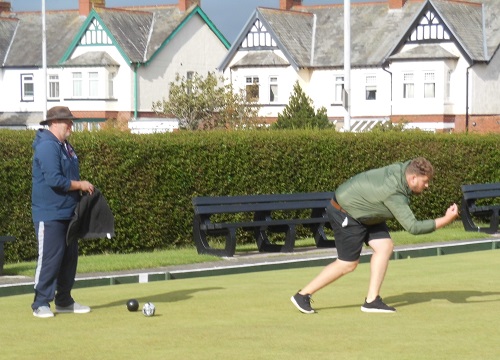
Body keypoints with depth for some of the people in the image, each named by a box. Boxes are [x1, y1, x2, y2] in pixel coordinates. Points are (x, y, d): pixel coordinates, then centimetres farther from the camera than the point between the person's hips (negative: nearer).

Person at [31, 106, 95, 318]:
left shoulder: (66, 147, 16)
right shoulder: (47, 147, -16)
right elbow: (54, 180, -24)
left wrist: (82, 188, 10)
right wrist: (80, 185, -14)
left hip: (68, 212, 10)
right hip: (49, 215, -10)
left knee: (69, 257, 12)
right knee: (50, 258, -8)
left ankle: (64, 301, 21)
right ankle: (41, 304, -2)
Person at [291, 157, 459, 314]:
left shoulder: (404, 168, -11)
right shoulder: (394, 194, -34)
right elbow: (413, 227, -34)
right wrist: (445, 220, -32)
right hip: (345, 214, -10)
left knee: (384, 246, -2)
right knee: (348, 264, -4)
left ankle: (371, 300, 0)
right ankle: (303, 295, 7)